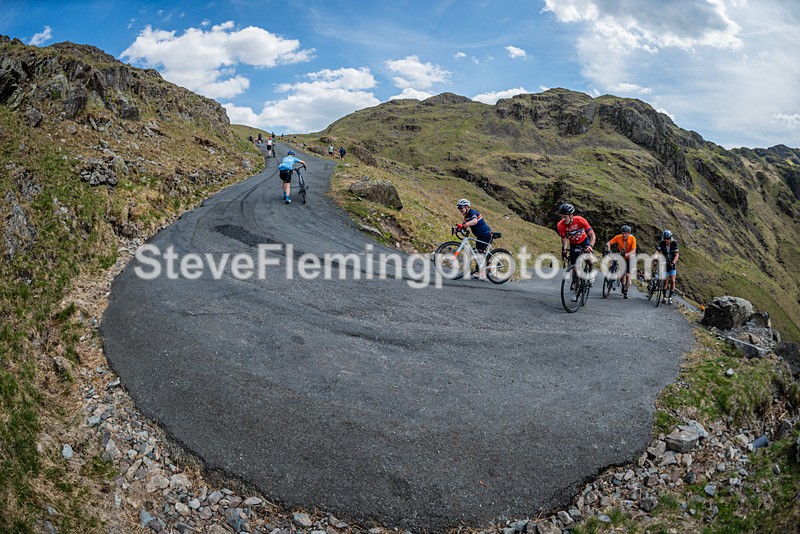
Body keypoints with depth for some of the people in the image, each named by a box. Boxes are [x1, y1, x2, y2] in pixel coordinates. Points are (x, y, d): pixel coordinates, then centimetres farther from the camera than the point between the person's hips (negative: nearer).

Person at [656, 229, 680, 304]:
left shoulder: (674, 243, -15)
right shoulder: (661, 243, -14)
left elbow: (676, 255, -20)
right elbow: (657, 251, -25)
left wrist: (673, 262, -38)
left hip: (672, 264, 0)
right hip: (664, 263, 0)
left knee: (672, 281, -8)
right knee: (665, 281, -2)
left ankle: (670, 297, 5)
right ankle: (664, 297, 15)